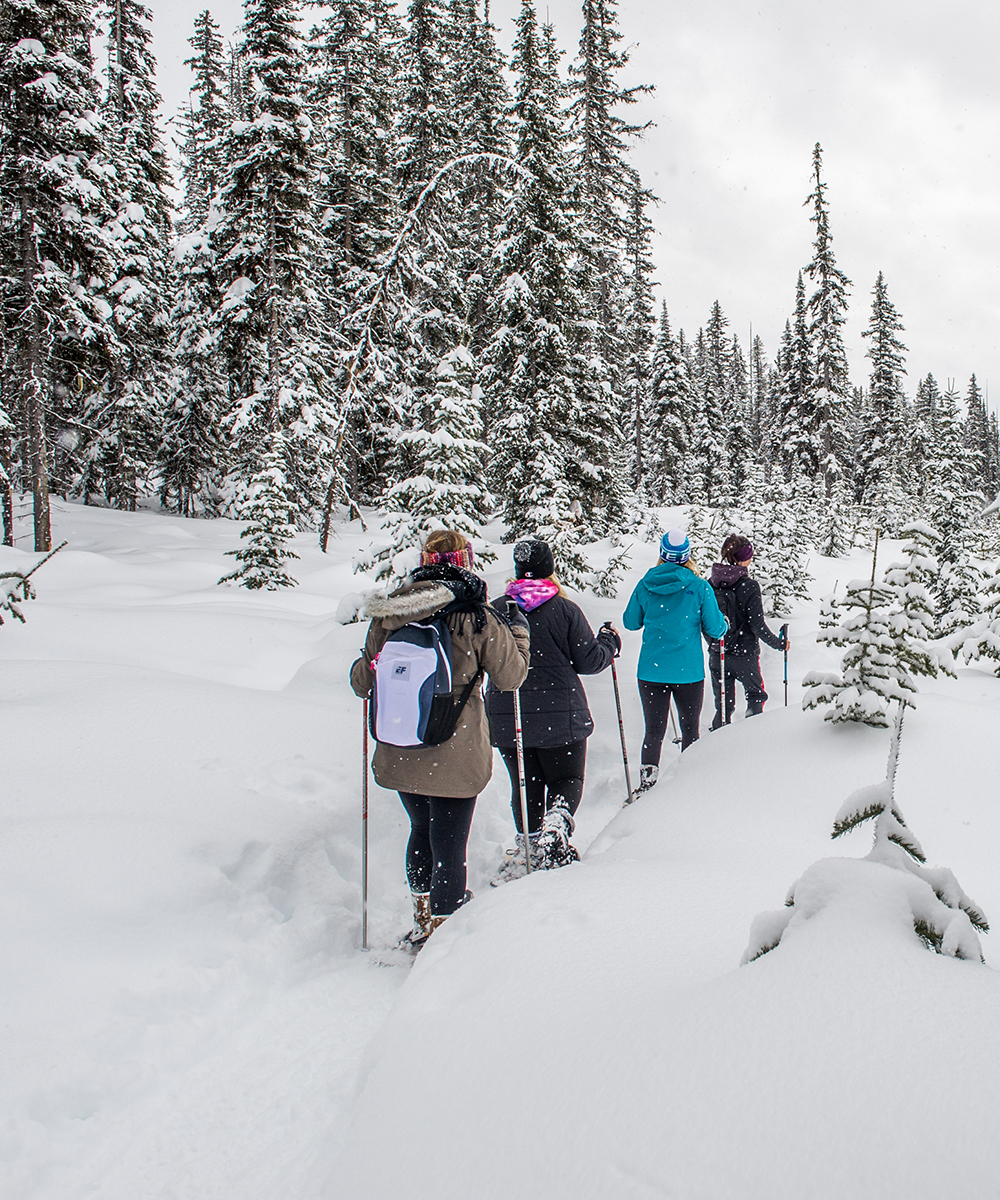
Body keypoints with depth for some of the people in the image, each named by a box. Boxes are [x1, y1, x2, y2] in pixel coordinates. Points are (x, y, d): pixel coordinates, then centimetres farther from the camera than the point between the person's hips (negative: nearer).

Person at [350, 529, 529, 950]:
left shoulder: (387, 616, -3)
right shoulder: (476, 619, -13)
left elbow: (362, 682, 5)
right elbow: (510, 677, -2)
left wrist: (361, 668, 29)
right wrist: (519, 632, 14)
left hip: (399, 753, 5)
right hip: (455, 757, -4)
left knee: (421, 830, 25)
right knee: (448, 848, 7)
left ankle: (422, 917, 39)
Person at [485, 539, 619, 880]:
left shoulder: (495, 610, -3)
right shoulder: (564, 609, -9)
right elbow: (589, 661, -5)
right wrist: (609, 641, 14)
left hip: (506, 719, 2)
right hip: (560, 716, -2)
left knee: (525, 785, 15)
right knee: (566, 779, 12)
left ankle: (530, 849, 15)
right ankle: (557, 820, -16)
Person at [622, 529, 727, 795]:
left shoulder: (645, 585, -1)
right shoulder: (700, 587, -7)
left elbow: (631, 622, 10)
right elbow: (714, 629, -3)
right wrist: (723, 623, 19)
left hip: (650, 671, 2)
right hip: (688, 672, -1)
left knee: (654, 731, 9)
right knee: (690, 730, 12)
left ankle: (646, 784, 4)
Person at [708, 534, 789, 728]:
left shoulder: (712, 583, -2)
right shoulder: (749, 586, -15)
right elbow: (757, 625, -15)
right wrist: (779, 643, 0)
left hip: (716, 654, 4)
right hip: (744, 654, -4)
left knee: (723, 705, 14)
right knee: (756, 696, 19)